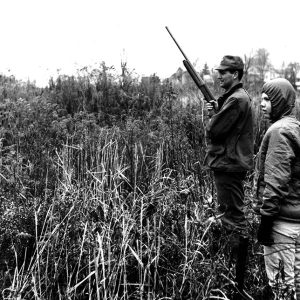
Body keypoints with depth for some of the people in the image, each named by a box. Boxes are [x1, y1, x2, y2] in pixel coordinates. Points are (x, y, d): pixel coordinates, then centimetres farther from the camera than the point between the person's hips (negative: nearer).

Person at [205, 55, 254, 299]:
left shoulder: (236, 100, -17)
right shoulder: (239, 96, 16)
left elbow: (214, 130, -19)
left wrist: (213, 116, 1)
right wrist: (216, 111, 2)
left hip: (228, 164, -11)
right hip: (231, 163, 11)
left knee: (234, 220, -6)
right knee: (233, 217, 17)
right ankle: (236, 274, 31)